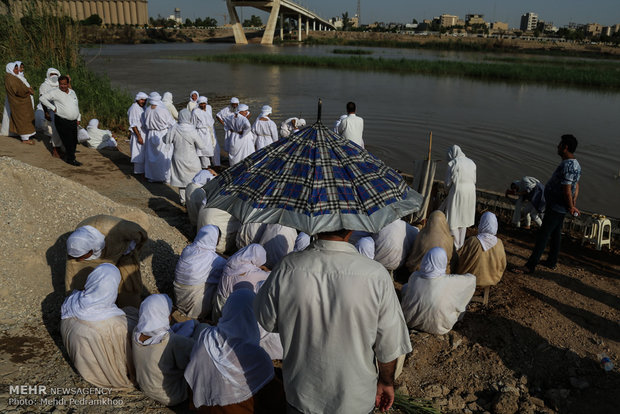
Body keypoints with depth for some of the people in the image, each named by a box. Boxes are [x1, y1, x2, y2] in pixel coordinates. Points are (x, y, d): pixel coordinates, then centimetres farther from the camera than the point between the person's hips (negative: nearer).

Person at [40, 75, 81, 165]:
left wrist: (78, 118, 17)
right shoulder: (55, 92, -6)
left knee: (74, 141, 10)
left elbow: (77, 105, 21)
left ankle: (68, 157, 27)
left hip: (73, 121, 6)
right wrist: (53, 108, -12)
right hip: (62, 121, -6)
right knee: (68, 141, -8)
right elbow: (43, 98, -9)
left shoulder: (72, 92, 12)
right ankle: (71, 159, 1)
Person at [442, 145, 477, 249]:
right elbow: (474, 180, 10)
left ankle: (455, 245, 9)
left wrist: (449, 190, 11)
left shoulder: (452, 163, -11)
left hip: (457, 192, -7)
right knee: (463, 218, 19)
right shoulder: (471, 162, 8)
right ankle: (461, 244, 29)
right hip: (470, 191, 7)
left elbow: (448, 183, -8)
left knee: (453, 219, 5)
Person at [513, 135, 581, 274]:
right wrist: (573, 203, 9)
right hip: (560, 207, 11)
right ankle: (552, 262, 31)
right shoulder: (575, 164, 11)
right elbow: (576, 186, 16)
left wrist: (571, 207, -14)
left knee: (543, 235, -8)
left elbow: (567, 190, -25)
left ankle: (530, 266, -4)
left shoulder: (567, 166, -24)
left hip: (556, 207, -11)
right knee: (555, 234, 19)